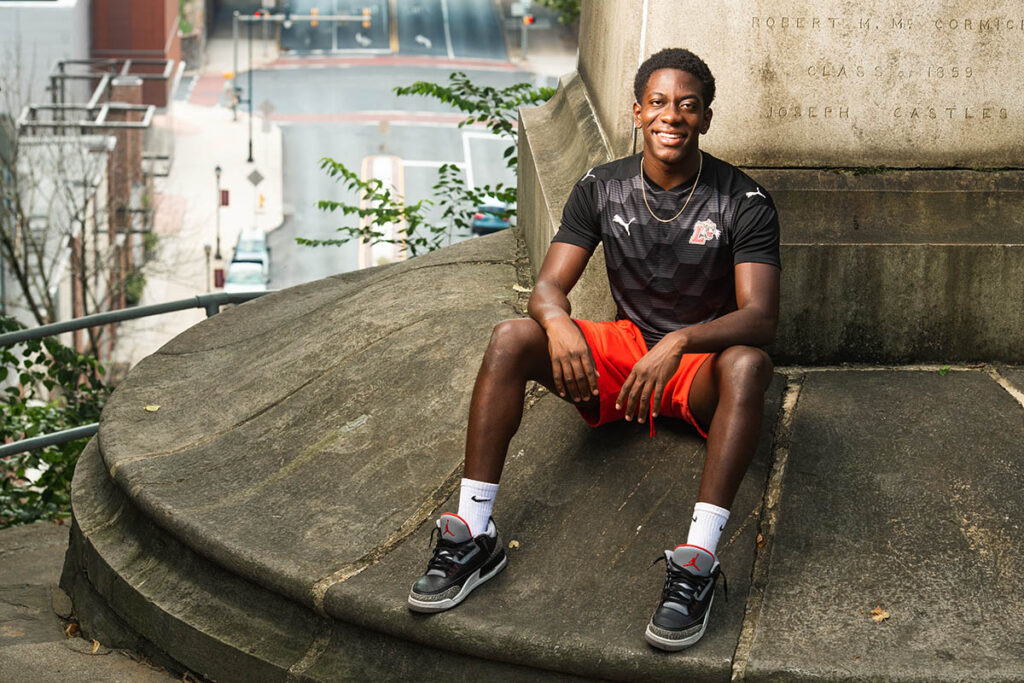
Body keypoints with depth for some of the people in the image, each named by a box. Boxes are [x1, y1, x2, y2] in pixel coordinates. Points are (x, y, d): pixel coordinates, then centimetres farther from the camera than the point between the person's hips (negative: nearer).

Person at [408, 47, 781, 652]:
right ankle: (474, 536, -27)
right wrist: (558, 321, -32)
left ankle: (699, 559, -47)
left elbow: (761, 317, -21)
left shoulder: (744, 202, -11)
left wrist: (681, 343, -41)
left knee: (748, 365, -38)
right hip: (624, 349, 3)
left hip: (702, 362, -3)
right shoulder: (602, 189, 0)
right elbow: (548, 287, -5)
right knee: (511, 339, -22)